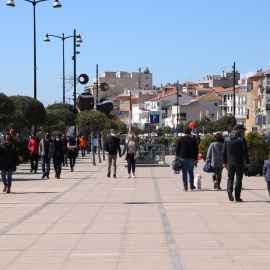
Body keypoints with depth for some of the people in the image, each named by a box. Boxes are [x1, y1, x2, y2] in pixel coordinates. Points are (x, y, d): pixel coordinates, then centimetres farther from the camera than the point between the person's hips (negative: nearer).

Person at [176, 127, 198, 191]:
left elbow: (177, 149, 2)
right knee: (191, 172, 11)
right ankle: (191, 185, 15)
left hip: (183, 158, 0)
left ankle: (185, 186, -4)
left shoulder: (180, 139, 3)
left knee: (184, 172, 0)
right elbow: (196, 150, 4)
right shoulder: (193, 139, 2)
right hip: (191, 158, 0)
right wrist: (196, 159, 10)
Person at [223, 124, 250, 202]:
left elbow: (224, 152, 9)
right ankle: (237, 197, 2)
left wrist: (225, 162, 16)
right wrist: (248, 162, -3)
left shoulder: (227, 139, 8)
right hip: (239, 163, -3)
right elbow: (245, 152, -11)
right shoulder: (242, 139, -7)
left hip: (230, 163, 3)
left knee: (230, 177, 12)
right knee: (238, 179, 4)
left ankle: (229, 189, -17)